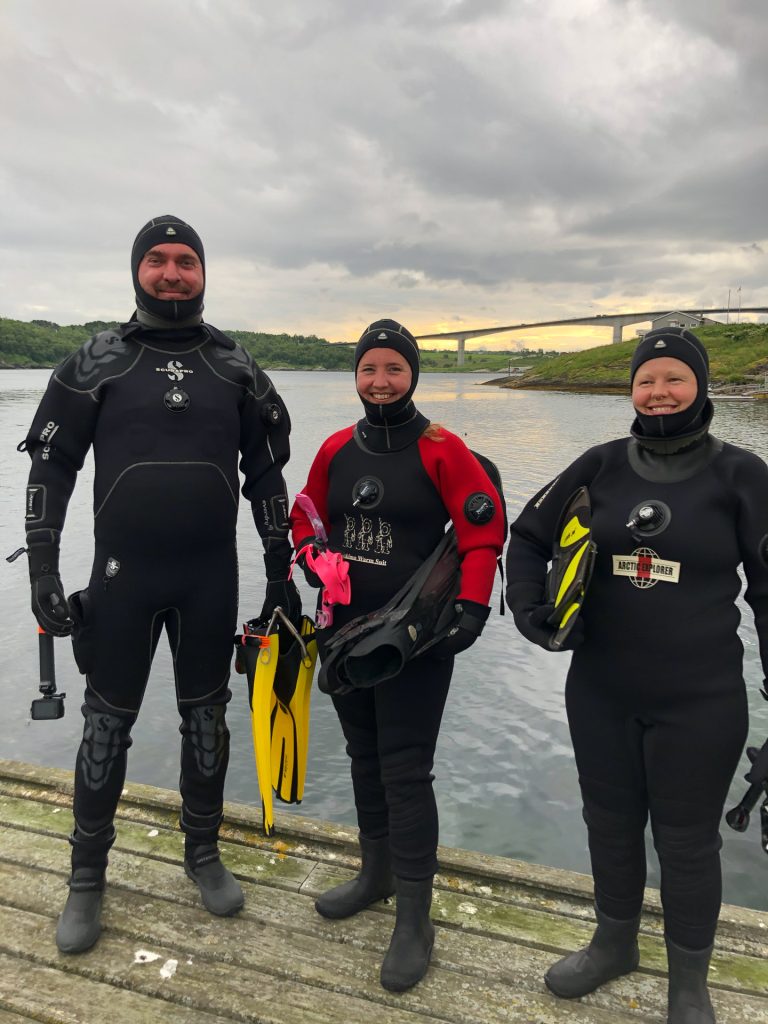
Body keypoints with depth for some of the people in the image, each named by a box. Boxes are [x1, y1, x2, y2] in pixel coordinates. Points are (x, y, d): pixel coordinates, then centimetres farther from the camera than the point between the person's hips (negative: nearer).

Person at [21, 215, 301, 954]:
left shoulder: (235, 368, 4)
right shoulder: (96, 363, 0)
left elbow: (266, 476, 7)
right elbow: (50, 467, 1)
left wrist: (280, 576, 5)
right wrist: (42, 573, -5)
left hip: (212, 579, 2)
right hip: (122, 577, -1)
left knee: (205, 718, 12)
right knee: (107, 725, 8)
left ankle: (203, 855, 33)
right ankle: (87, 879, 28)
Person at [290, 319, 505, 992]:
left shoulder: (441, 451, -10)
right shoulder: (336, 450, 5)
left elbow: (483, 533, -12)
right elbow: (307, 519, 17)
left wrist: (471, 609, -21)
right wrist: (313, 564, -2)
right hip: (343, 633, 6)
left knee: (405, 773, -1)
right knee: (364, 758, 19)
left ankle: (414, 920, 15)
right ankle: (376, 874, 40)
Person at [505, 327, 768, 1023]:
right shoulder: (602, 466, 0)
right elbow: (528, 536, 9)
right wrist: (529, 608, -5)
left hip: (700, 703, -3)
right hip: (600, 694, 3)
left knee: (687, 841, 13)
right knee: (610, 823, 20)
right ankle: (614, 944, 46)